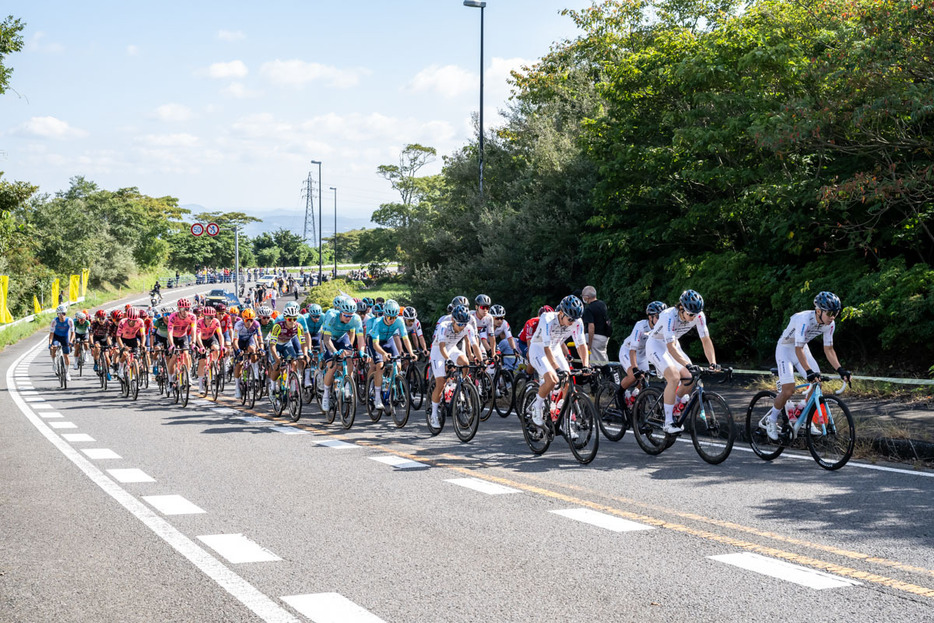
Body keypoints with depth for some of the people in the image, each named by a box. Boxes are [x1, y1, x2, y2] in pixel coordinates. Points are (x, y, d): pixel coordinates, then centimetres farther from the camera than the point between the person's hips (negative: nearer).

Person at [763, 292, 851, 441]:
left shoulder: (829, 324, -14)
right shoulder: (804, 320, -35)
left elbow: (828, 349, -5)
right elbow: (798, 349, -37)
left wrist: (840, 370, -16)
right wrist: (809, 371, -46)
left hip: (802, 348, 7)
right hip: (785, 349, -7)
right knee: (788, 389, -16)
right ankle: (771, 421, 5)